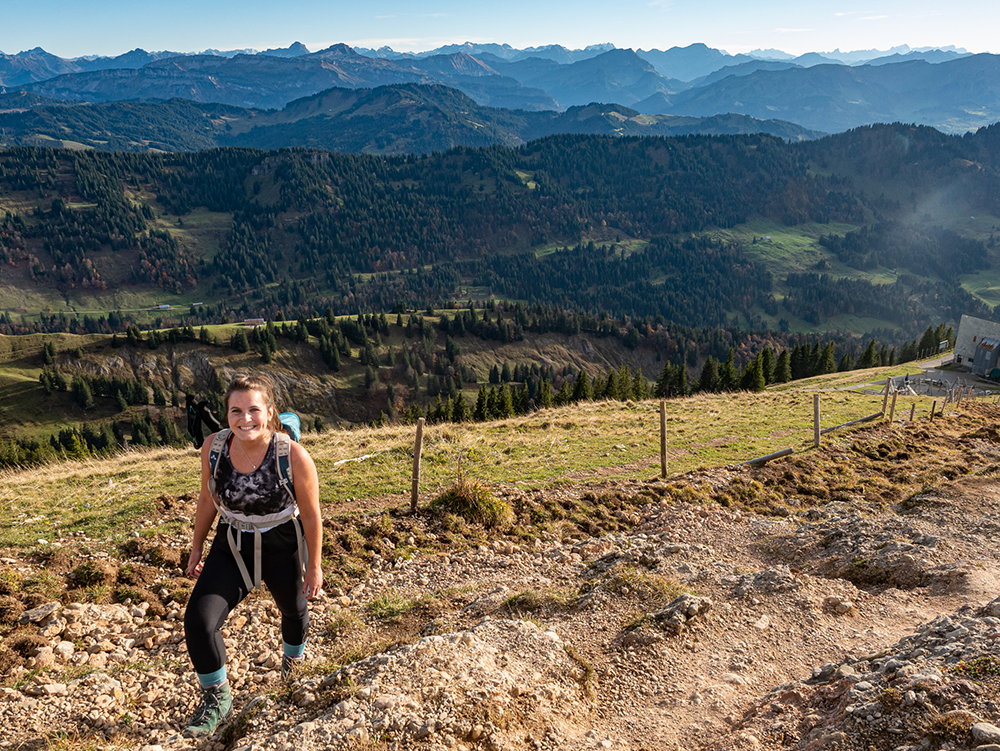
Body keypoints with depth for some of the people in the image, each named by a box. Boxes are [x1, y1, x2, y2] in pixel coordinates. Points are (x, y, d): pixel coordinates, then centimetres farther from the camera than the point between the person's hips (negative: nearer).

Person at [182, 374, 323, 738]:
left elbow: (311, 515, -15)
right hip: (231, 546, 2)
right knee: (198, 619, -14)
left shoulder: (294, 457, -27)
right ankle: (217, 698, 11)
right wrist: (197, 549, 9)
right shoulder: (213, 447, -17)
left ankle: (293, 654, 61)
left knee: (293, 607, 24)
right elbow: (207, 500, 0)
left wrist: (314, 566, -7)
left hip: (281, 548, -2)